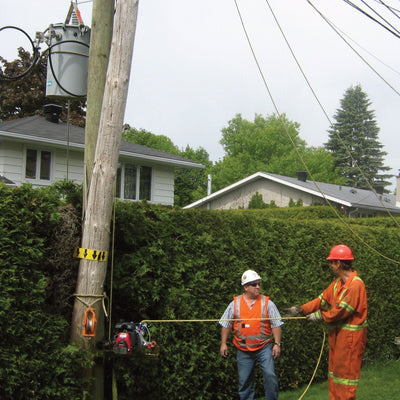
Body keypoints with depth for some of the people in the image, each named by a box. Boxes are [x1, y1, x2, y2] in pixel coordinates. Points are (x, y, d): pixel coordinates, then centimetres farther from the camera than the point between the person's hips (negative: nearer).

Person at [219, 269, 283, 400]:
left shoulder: (267, 303, 0)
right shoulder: (235, 304, 2)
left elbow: (276, 324, 1)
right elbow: (226, 324, 9)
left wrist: (277, 343, -6)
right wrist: (223, 343, 5)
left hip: (264, 347, -1)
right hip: (243, 350, 1)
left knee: (270, 375, -12)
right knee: (244, 380, 7)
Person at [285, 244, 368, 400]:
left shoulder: (355, 285, -21)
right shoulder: (338, 283, 9)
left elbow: (342, 310, -22)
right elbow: (322, 299, 10)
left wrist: (320, 316, -11)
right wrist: (301, 309, 5)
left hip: (350, 336, -9)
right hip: (337, 333, 9)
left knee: (345, 370, -3)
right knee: (335, 369, 16)